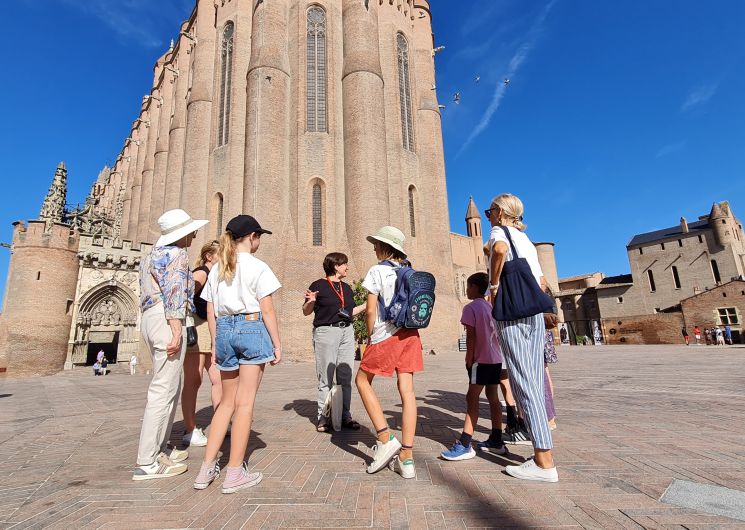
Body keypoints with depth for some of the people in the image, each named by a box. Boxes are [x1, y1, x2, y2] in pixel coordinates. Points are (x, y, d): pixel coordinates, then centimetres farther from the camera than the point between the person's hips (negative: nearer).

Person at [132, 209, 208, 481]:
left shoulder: (154, 254, 22)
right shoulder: (177, 254, -7)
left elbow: (147, 293, 22)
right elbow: (174, 295, -17)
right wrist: (177, 332, -20)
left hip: (149, 318, 10)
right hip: (167, 321, -10)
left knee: (170, 387, 15)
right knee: (164, 390, -7)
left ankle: (159, 449, 22)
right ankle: (147, 463, -2)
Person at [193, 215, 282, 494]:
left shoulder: (216, 268, 12)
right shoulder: (257, 267, -6)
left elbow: (211, 311, 12)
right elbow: (267, 310, -8)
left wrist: (215, 344, 18)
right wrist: (277, 344, -3)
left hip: (224, 330, 6)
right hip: (252, 328, -6)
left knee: (227, 402, 17)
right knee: (244, 402, 2)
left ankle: (207, 469, 20)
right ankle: (235, 473, 11)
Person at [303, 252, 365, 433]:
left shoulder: (346, 287, 16)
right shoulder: (318, 285, -4)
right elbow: (306, 312, -1)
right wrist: (311, 301, -20)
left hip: (347, 332, 6)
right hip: (326, 332, -6)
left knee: (345, 377, 8)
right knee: (326, 378, 0)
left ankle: (345, 416, 17)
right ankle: (323, 418, 11)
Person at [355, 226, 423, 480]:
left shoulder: (377, 271, -7)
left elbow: (371, 311, -9)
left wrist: (369, 337, 3)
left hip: (385, 335, -6)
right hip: (410, 334, 6)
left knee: (362, 380, 14)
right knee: (407, 391, 5)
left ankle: (385, 440, 10)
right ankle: (406, 459, 9)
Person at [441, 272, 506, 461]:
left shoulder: (471, 308, -10)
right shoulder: (492, 307, 14)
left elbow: (471, 336, -14)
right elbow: (496, 333, 14)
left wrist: (469, 360, -10)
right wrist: (496, 353, 19)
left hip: (481, 359, -8)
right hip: (496, 359, 8)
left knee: (472, 398, -9)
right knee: (493, 397, 13)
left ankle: (464, 445, -10)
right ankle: (496, 441, 21)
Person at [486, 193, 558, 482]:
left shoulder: (499, 230, -1)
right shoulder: (526, 239, 22)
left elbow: (500, 249, -27)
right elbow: (542, 282, 25)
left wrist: (494, 285, -16)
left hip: (511, 313, -8)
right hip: (535, 313, 8)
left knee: (523, 383, -5)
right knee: (534, 382, 10)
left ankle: (545, 463, 0)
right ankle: (542, 454, 16)